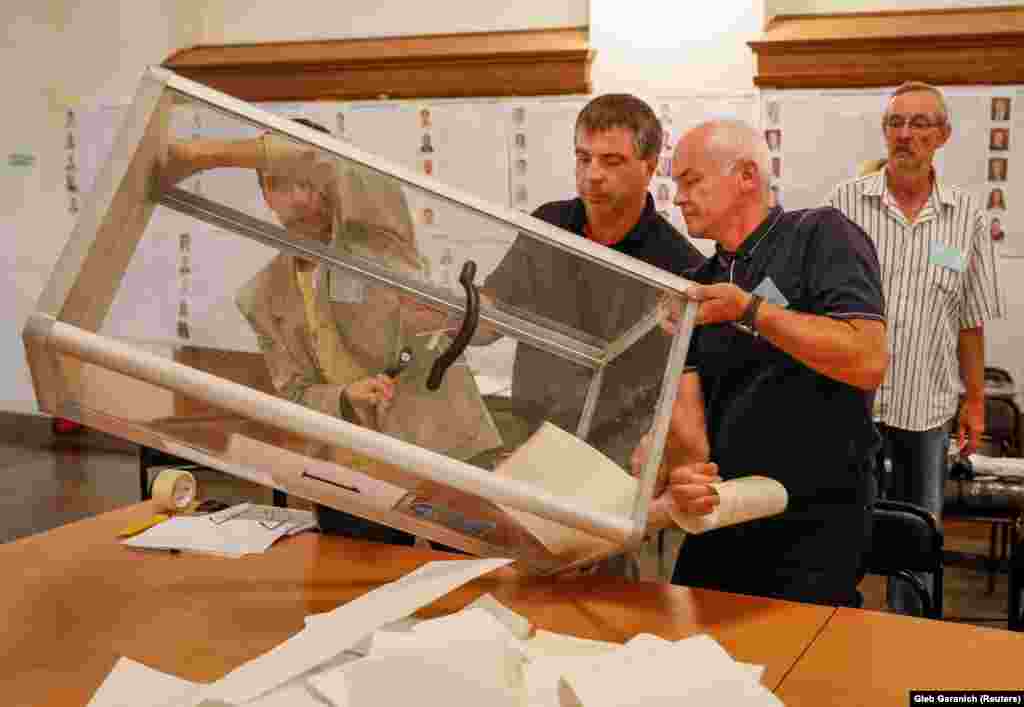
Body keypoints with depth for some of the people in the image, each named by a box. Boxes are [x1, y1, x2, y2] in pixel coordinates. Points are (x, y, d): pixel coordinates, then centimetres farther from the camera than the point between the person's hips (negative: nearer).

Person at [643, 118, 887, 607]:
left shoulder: (821, 236, -9)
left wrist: (749, 310, -22)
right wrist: (688, 473, -22)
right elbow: (685, 398, -2)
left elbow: (867, 363, -22)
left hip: (814, 520, -6)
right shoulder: (699, 285, 10)